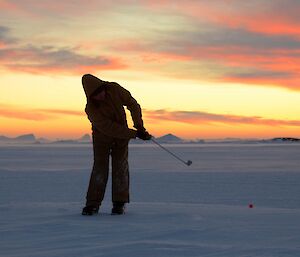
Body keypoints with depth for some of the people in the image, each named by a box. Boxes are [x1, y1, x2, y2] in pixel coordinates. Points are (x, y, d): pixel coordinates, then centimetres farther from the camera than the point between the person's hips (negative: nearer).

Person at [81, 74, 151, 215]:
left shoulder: (114, 89, -21)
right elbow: (109, 128, -30)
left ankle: (119, 203, -1)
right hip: (101, 136, -2)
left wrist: (139, 126, -19)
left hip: (122, 134, 2)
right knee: (100, 167, -10)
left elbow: (132, 104, -10)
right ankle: (93, 204, -6)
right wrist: (135, 134, -29)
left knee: (120, 166, -4)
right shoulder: (91, 109, -29)